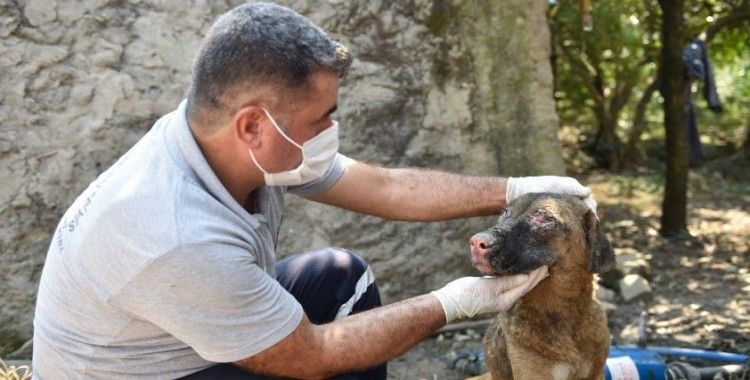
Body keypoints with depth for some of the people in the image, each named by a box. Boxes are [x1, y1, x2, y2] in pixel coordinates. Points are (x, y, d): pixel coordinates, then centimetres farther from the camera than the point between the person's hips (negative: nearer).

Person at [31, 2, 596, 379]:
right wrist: (451, 305, -18)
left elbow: (390, 187, -5)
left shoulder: (242, 145, -15)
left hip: (204, 324, 8)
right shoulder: (181, 240, -38)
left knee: (342, 274, 4)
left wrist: (515, 189, -6)